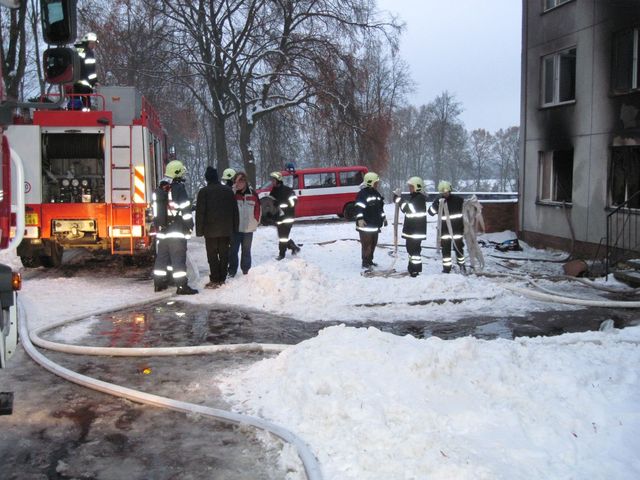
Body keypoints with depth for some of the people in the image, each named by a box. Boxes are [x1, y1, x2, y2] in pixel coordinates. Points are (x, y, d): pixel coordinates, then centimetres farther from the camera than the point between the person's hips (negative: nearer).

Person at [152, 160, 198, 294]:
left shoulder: (158, 190, 14)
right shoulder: (178, 188, -11)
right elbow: (185, 209, -14)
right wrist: (189, 226, -7)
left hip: (161, 230, 8)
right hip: (177, 230, -7)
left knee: (162, 257, 15)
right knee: (178, 258, -7)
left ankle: (159, 283, 22)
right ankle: (182, 286, -8)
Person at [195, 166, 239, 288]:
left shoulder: (204, 192, -8)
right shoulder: (228, 190, 6)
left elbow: (200, 212, -9)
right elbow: (235, 211, 9)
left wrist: (199, 231, -5)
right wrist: (234, 228, 13)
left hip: (210, 230, -4)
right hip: (227, 229, 4)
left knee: (212, 255, 1)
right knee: (224, 254, 9)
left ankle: (215, 280, -1)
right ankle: (222, 278, 12)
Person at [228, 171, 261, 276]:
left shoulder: (252, 194, -1)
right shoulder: (233, 194, -3)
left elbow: (258, 209, 6)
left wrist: (255, 221, 4)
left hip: (248, 228, 1)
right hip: (235, 228, -1)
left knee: (246, 250, 12)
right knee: (233, 250, 4)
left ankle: (246, 270, 22)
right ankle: (232, 270, 12)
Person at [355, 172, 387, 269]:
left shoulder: (376, 194, 15)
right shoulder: (362, 194, -13)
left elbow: (380, 207, 26)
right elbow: (359, 208, -20)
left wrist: (383, 218, 27)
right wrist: (360, 219, -29)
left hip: (375, 225, 9)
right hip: (365, 225, -9)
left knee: (373, 243, 14)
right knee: (366, 244, -7)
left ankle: (369, 260, 24)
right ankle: (365, 262, -1)